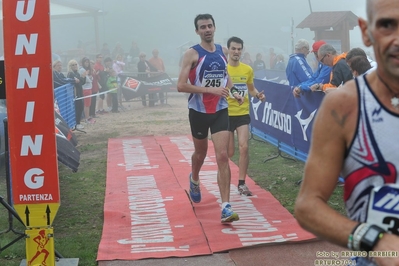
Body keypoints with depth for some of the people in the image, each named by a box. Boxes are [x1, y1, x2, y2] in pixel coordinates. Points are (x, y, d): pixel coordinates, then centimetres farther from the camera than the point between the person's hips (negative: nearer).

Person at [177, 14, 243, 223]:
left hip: (220, 110, 2)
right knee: (200, 153, 17)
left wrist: (233, 91, 6)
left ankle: (226, 207, -12)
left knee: (222, 156, -10)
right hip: (198, 111, -2)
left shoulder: (222, 51, 6)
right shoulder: (192, 54, -10)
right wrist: (210, 90, -23)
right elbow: (181, 86, -19)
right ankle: (194, 180, 52)